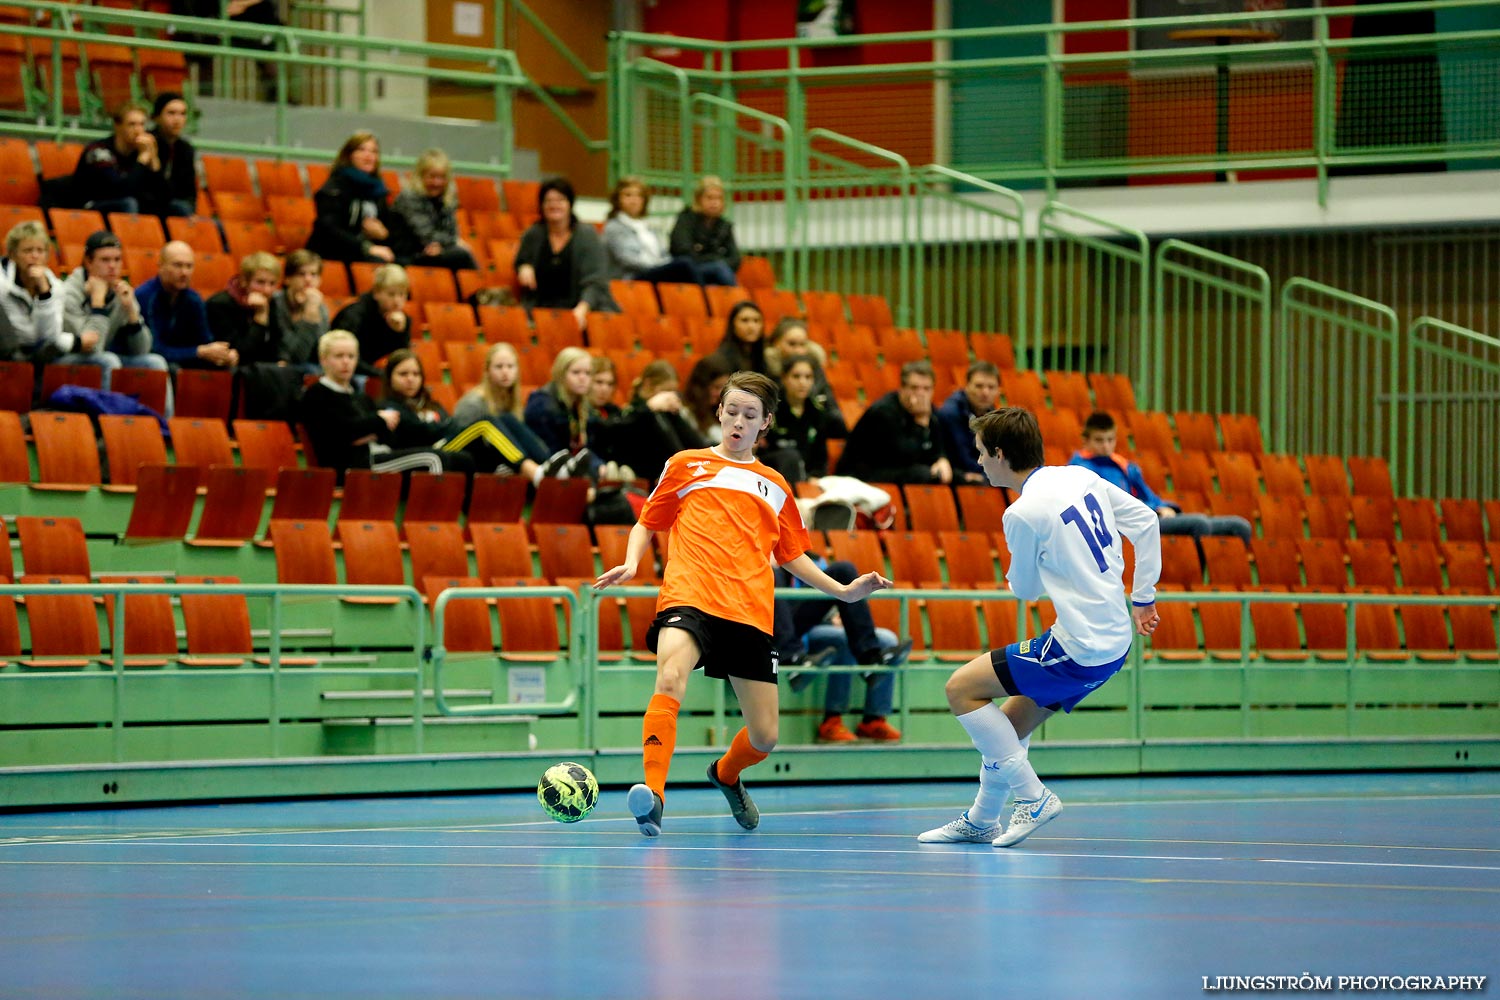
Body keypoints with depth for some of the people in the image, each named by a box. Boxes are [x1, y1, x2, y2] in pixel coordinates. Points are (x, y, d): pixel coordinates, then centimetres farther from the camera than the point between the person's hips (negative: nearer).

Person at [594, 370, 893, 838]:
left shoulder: (775, 487, 22)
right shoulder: (686, 465, 15)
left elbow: (791, 554, 30)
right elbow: (647, 522, 19)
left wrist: (844, 590, 19)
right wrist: (630, 563, -1)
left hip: (751, 614, 3)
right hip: (690, 597, -3)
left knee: (764, 737, 2)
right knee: (670, 682, -34)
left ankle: (726, 774, 36)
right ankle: (654, 792, -41)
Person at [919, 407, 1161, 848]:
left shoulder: (1022, 513, -17)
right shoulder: (1081, 478, 5)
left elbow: (1025, 589, -1)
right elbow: (1145, 522, 13)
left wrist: (1014, 577, 24)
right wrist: (1142, 597, 20)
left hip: (1079, 650, -9)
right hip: (1115, 640, 9)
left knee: (961, 689, 0)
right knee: (1009, 725, 21)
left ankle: (1033, 796, 1)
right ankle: (981, 821, 34)